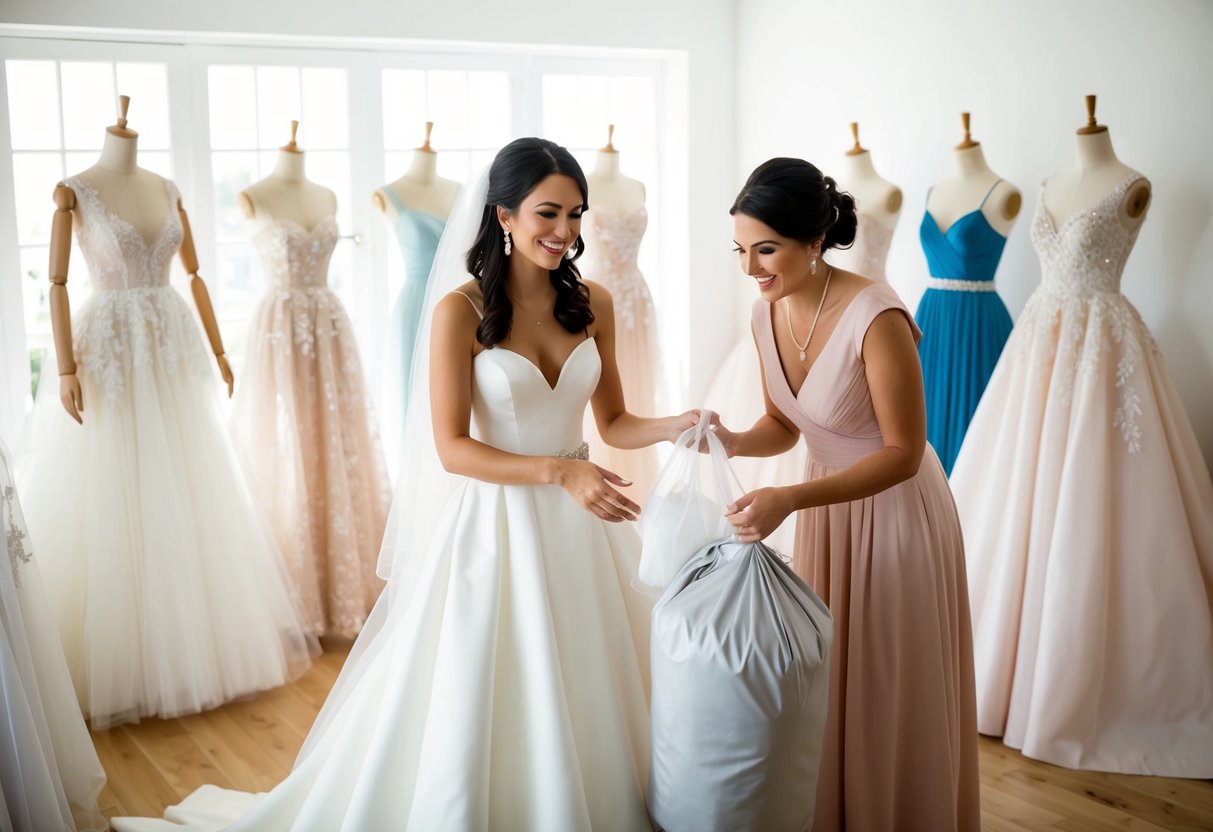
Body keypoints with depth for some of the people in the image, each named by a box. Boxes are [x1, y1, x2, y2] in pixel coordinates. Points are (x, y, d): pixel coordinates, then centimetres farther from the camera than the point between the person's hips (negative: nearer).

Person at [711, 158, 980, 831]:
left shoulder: (876, 317, -29)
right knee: (826, 682, 18)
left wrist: (790, 499, -32)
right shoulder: (767, 312, -7)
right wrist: (734, 442, -17)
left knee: (893, 694, 9)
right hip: (827, 505, 7)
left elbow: (903, 453, -23)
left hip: (895, 510, -6)